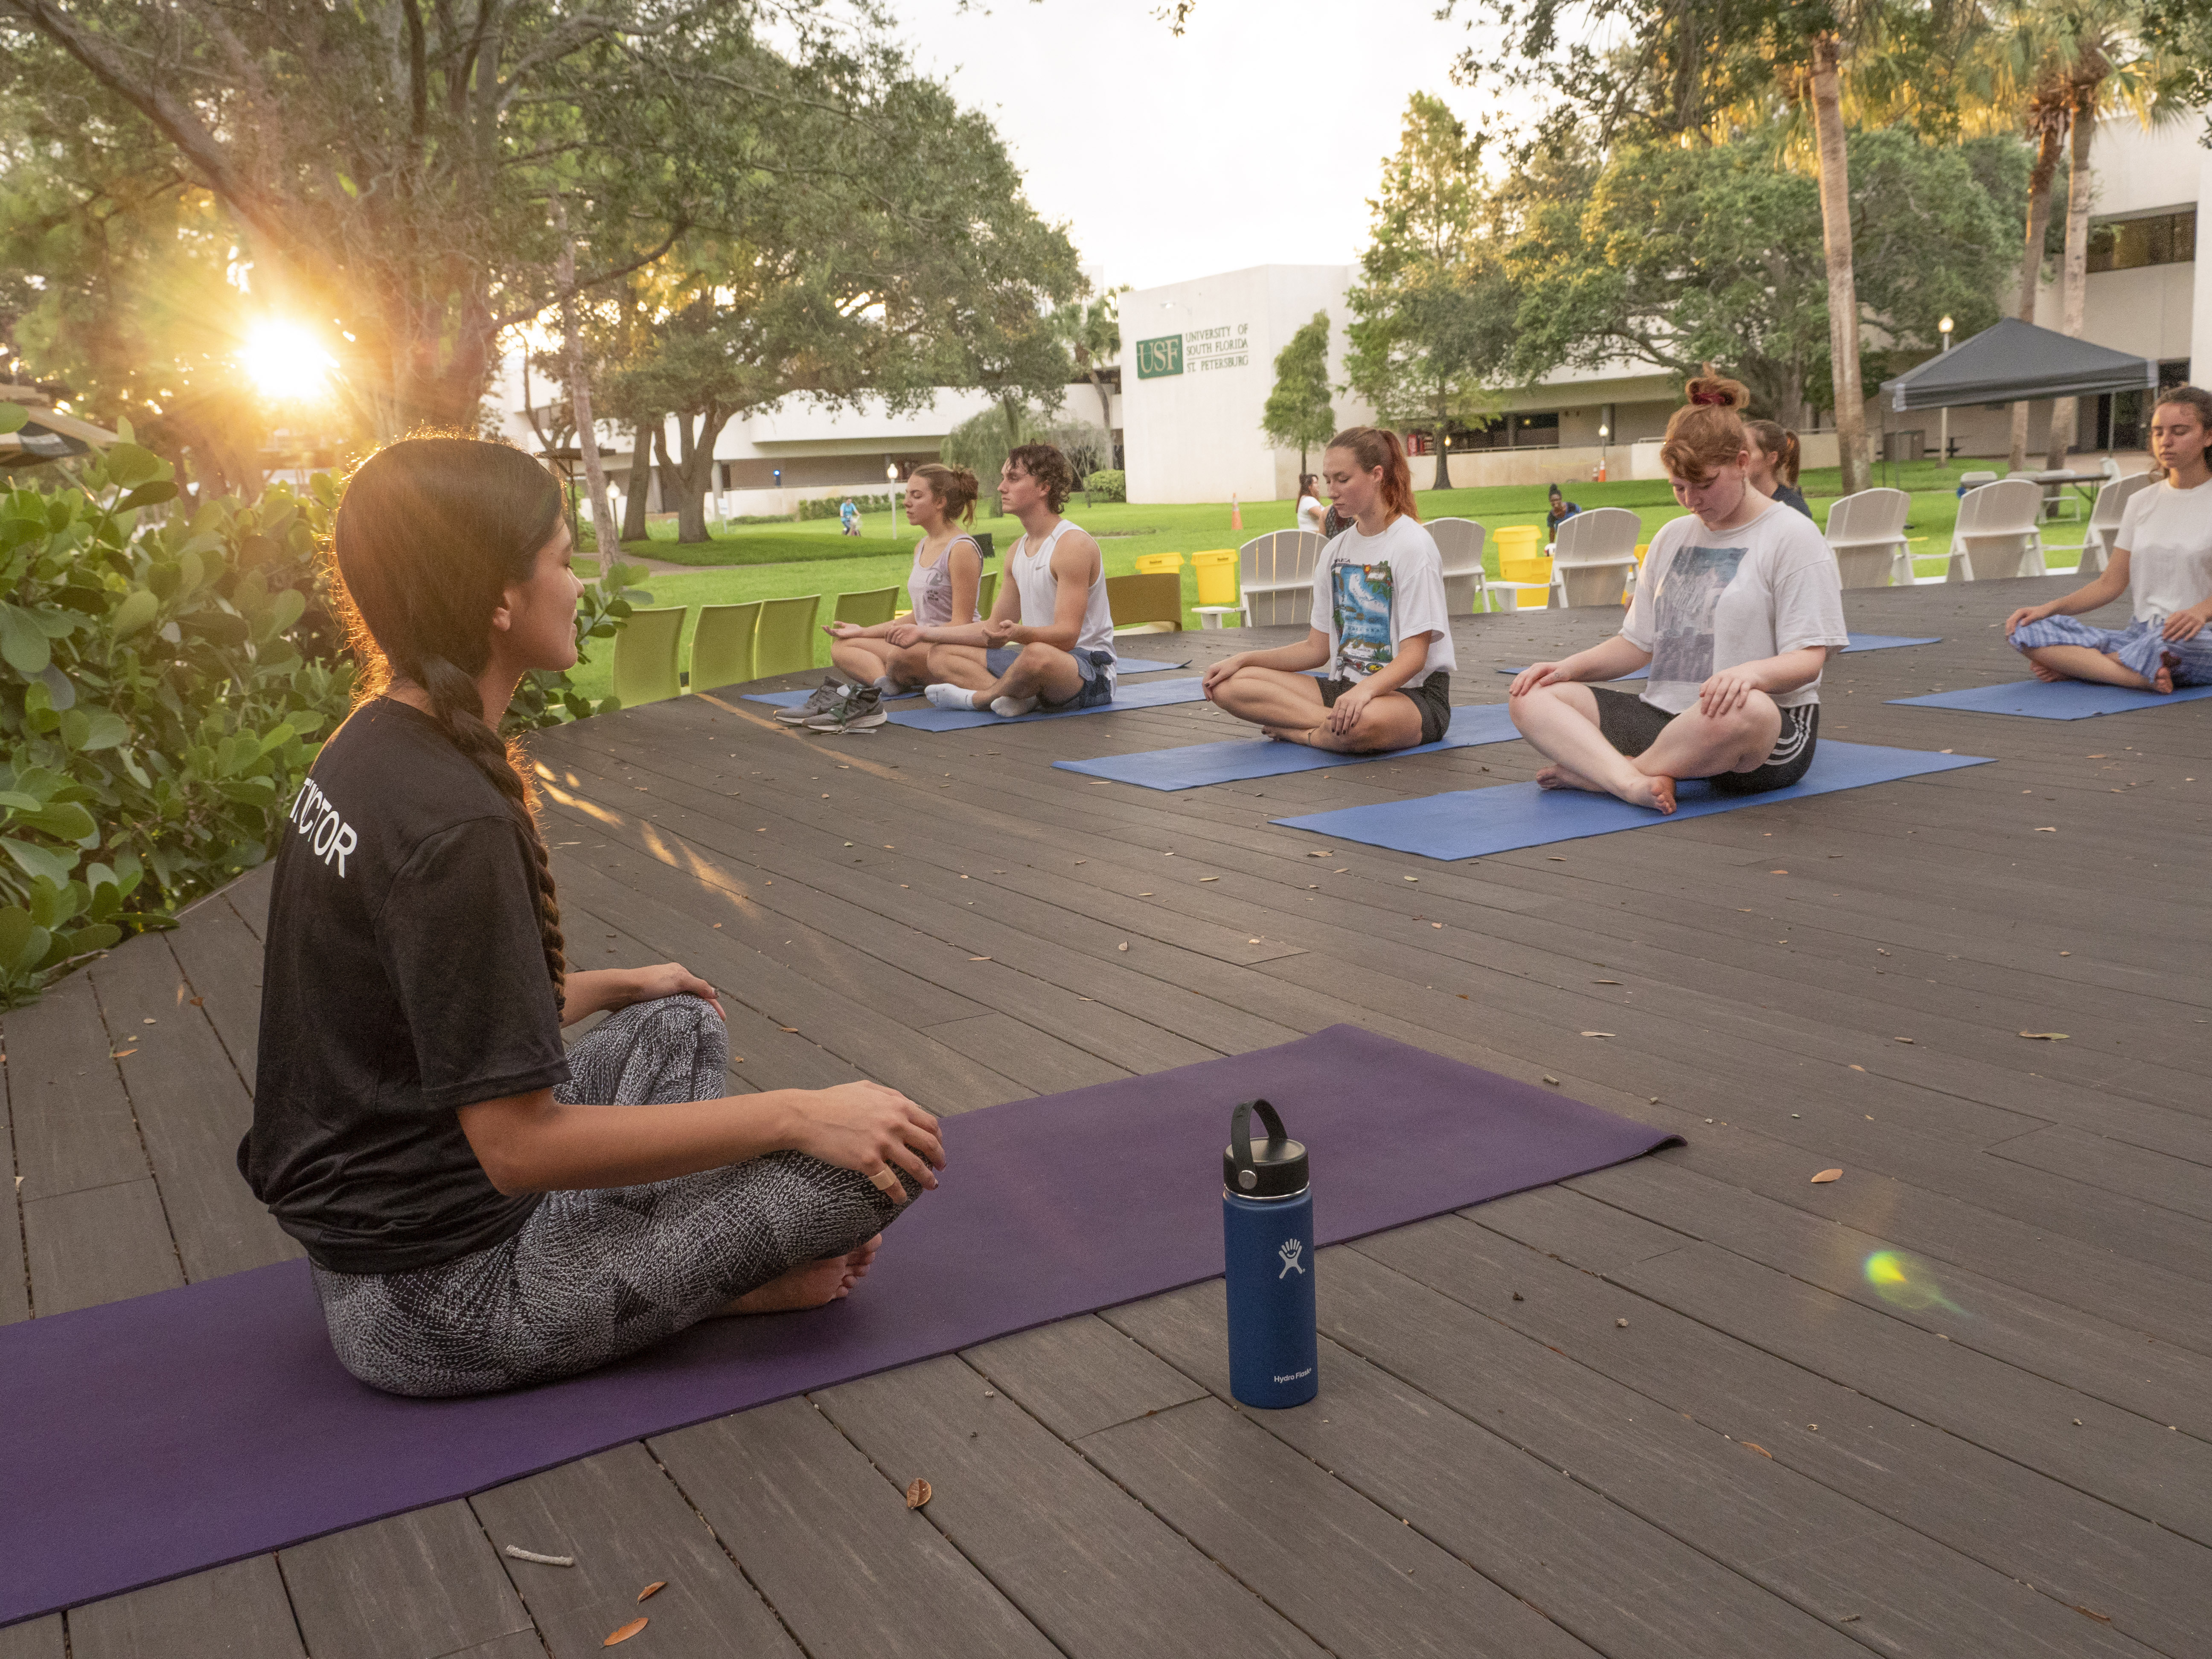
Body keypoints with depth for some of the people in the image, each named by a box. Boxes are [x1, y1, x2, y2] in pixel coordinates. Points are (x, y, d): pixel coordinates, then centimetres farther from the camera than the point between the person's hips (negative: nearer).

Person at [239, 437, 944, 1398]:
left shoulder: (371, 745, 3)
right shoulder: (453, 824, -27)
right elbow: (521, 1147, -25)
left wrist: (616, 986, 28)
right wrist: (796, 1116, -21)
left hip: (375, 1206, 10)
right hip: (441, 1304, -10)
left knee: (678, 1027, 24)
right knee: (878, 1159, -16)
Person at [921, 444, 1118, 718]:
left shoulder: (1073, 543, -14)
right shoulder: (1018, 550, 13)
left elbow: (1066, 636, -22)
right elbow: (996, 628, 19)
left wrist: (1019, 634, -40)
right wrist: (926, 633, 11)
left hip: (1089, 669, -9)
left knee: (1038, 655, -43)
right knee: (940, 655, 2)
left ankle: (977, 697, -12)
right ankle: (1020, 698, -22)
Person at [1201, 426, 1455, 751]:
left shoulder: (1413, 545, -10)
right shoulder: (1335, 551, 12)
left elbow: (1414, 656, -17)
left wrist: (1366, 689, -36)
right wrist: (1244, 660, 5)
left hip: (1415, 694, -7)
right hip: (1345, 687, 7)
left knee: (1362, 723, -45)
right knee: (1224, 685, -11)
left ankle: (1295, 731, -12)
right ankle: (1338, 726, -19)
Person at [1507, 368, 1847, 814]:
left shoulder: (1792, 536, 0)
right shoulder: (1672, 536, 20)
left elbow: (1808, 659, -10)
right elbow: (1638, 642, 19)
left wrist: (1751, 672, -32)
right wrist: (1572, 667, 1)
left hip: (1774, 736, -6)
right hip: (1666, 715, 6)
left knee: (1744, 709, -44)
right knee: (1530, 696, -12)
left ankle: (1594, 771, -23)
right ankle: (1634, 783, -39)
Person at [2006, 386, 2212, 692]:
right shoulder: (2142, 503, 15)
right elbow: (2111, 583, 14)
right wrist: (2051, 608, -4)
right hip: (2141, 633, 5)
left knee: (2173, 641, -45)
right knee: (2025, 630, -18)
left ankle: (2071, 666, -20)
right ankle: (2144, 676, -29)